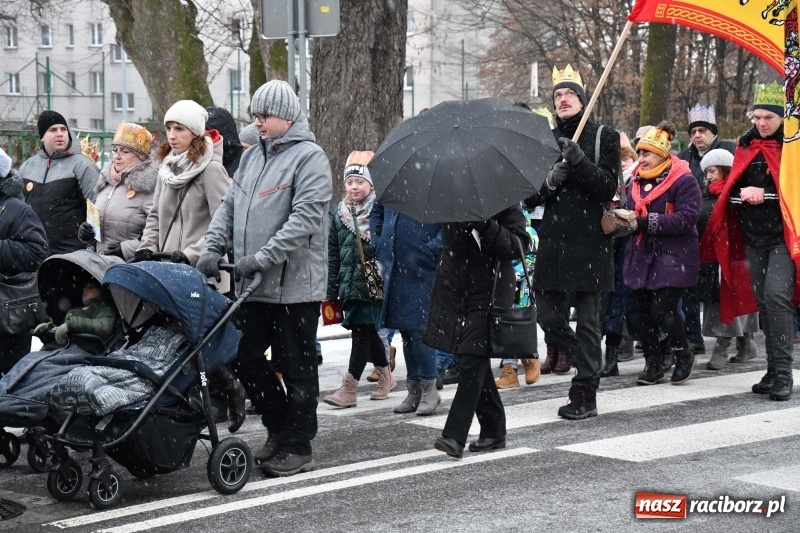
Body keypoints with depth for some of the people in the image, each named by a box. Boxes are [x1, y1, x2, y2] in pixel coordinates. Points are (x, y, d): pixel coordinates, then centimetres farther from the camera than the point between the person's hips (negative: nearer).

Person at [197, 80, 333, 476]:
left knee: (297, 367, 1)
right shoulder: (252, 156, 16)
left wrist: (263, 257, -22)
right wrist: (213, 247, 1)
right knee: (242, 355, 9)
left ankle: (298, 447, 10)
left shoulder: (309, 158, -8)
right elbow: (229, 206, 17)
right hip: (253, 284, 8)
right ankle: (279, 427, 25)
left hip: (295, 284, -8)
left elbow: (305, 217, -18)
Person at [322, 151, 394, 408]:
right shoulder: (339, 214, 10)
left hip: (373, 283, -5)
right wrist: (331, 291, 11)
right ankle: (386, 375, 33)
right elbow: (333, 255, 12)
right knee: (368, 331, 14)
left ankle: (349, 388, -9)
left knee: (362, 331, -8)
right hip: (350, 283, 5)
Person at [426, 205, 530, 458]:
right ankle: (494, 431, 23)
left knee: (473, 359, -11)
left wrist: (488, 226, -24)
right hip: (454, 285, 5)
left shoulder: (504, 203, -6)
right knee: (476, 361, 11)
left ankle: (455, 436, -14)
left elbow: (519, 245, -11)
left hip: (489, 289, -5)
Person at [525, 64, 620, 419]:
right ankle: (588, 365, 28)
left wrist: (578, 160, -18)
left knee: (587, 319, -3)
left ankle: (585, 395, 3)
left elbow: (608, 187, -7)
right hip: (552, 240, 5)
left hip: (588, 242, -5)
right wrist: (551, 180, -10)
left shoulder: (603, 137, 2)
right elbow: (530, 197, 11)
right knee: (547, 315, 5)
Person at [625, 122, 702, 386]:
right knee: (644, 312, 5)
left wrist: (649, 223, -23)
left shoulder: (684, 181, -9)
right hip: (642, 255, 7)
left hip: (672, 258, -7)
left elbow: (686, 218, -19)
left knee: (662, 310, -12)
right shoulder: (637, 181, 13)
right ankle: (653, 363, 16)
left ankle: (684, 354, 11)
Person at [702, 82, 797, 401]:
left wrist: (765, 194, -16)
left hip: (783, 234, -5)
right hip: (753, 235, 6)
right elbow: (731, 189, 13)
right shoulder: (746, 146, 11)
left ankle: (783, 373, -14)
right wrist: (744, 194, -8)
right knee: (763, 301, 8)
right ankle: (774, 371, 17)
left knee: (775, 296, -18)